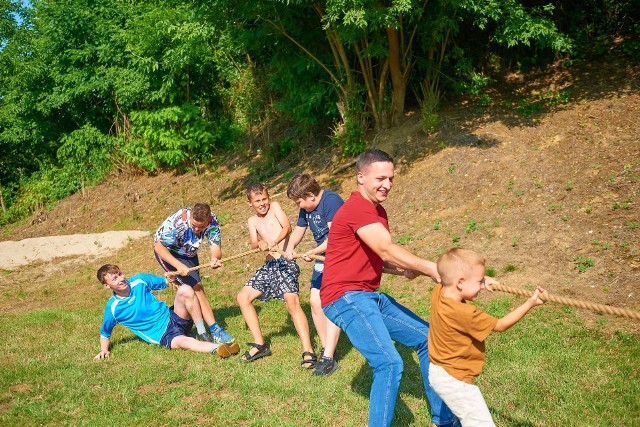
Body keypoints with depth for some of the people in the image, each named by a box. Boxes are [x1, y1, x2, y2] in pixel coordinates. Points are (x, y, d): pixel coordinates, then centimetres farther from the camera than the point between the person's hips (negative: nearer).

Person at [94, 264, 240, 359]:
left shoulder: (139, 281, 0)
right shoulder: (112, 308, -5)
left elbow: (165, 282, 14)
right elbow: (105, 333, 11)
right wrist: (104, 350, -6)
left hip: (172, 316, 4)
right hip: (164, 336, -3)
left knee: (185, 290, -25)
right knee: (182, 341, -38)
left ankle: (202, 333, -19)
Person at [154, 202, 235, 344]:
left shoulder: (212, 221, -24)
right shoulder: (177, 222, -37)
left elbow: (215, 246, -27)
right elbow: (159, 247, -31)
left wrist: (215, 258, -52)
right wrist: (179, 265, -44)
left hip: (188, 253, 6)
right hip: (167, 252, -6)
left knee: (196, 288, 13)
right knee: (196, 288, -19)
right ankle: (215, 331, -20)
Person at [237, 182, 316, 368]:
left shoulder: (275, 206, 2)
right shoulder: (252, 221, 16)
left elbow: (287, 226, -15)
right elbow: (253, 243, -1)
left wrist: (274, 242, -33)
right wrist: (260, 244, -25)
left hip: (285, 263, -7)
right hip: (269, 265, 7)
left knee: (292, 302, -24)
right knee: (243, 297, 4)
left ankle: (308, 351, -25)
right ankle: (260, 344, 13)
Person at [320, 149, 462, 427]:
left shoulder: (378, 211, 15)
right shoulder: (357, 208, -17)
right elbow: (387, 250, -26)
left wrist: (404, 270, -3)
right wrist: (432, 270, -26)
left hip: (370, 297, 10)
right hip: (345, 297, -10)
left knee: (427, 338, 14)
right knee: (390, 363, -24)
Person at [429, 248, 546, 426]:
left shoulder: (438, 293, -10)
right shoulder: (465, 314, -31)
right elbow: (501, 325, -17)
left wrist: (477, 280, 5)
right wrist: (530, 303, -14)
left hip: (438, 371, 9)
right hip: (454, 381, -9)